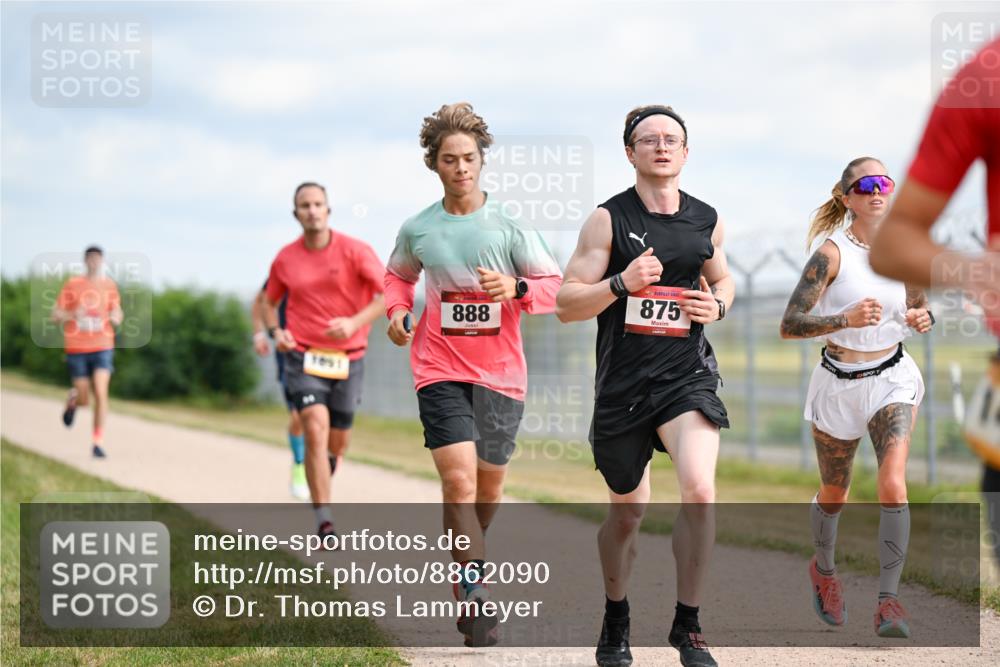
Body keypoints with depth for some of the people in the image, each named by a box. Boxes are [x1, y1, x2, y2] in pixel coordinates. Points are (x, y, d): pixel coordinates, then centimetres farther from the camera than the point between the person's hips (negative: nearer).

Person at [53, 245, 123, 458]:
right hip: (77, 349, -1)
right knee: (85, 399, 3)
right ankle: (73, 399, 41)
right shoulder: (72, 285, -1)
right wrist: (72, 315, -21)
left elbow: (117, 313, 16)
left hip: (103, 347, 1)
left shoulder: (109, 285, 5)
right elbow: (55, 315, 0)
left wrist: (116, 317, -8)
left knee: (101, 394, -15)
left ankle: (97, 443, -9)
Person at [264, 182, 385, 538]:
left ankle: (322, 472, 47)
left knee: (337, 443, 10)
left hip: (347, 358, 0)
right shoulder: (285, 258, 2)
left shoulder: (355, 251, -6)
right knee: (316, 431, -18)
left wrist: (355, 322, -22)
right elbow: (269, 301, 18)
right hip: (303, 357, 0)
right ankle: (324, 522, -17)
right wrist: (275, 331, -1)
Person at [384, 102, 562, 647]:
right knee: (459, 479, -17)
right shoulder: (417, 229, 1)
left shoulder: (509, 226, -4)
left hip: (500, 371, 1)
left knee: (489, 486, 12)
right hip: (439, 369, -1)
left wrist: (515, 288, -20)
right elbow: (398, 274, 21)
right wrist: (397, 312, 2)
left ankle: (463, 565, 39)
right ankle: (475, 597, -15)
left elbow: (555, 286, -1)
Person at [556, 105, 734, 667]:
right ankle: (616, 620, 38)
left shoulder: (707, 220, 8)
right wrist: (621, 284, -21)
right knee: (628, 510, 11)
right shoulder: (608, 220, -3)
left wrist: (717, 305, 3)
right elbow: (565, 305, -5)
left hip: (687, 374, 1)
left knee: (700, 490, -22)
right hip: (622, 383, -1)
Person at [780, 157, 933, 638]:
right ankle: (823, 569, 46)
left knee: (893, 484, -20)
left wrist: (922, 320, -8)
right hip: (840, 385, -2)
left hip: (892, 380, 2)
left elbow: (920, 308, 15)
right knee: (834, 494, 16)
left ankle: (889, 600, -17)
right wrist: (846, 319, -35)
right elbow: (789, 325, -21)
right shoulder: (832, 253, -14)